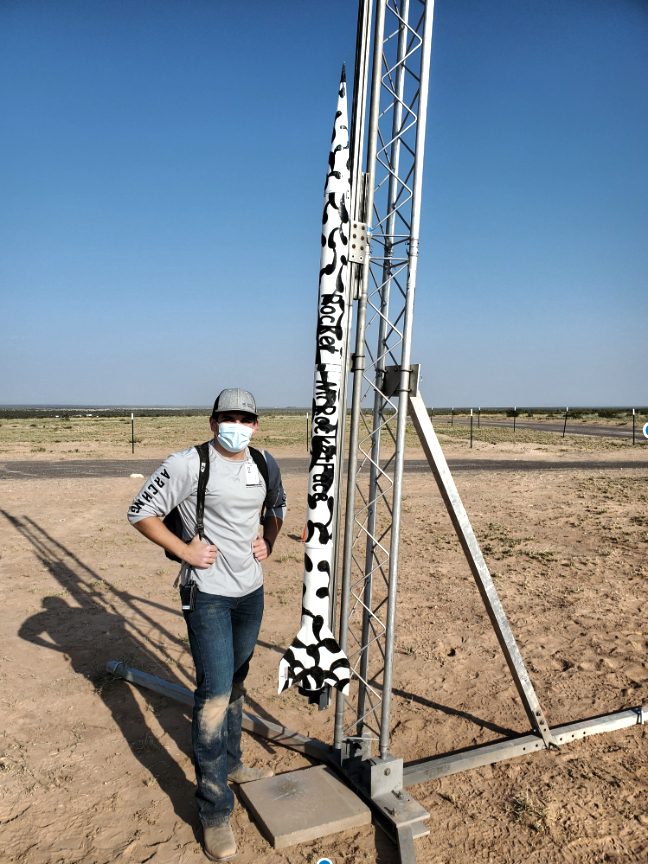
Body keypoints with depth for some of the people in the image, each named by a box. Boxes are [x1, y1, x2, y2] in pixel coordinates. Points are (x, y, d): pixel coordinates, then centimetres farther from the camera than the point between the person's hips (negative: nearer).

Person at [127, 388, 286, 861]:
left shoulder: (266, 465, 2)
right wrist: (184, 550, -15)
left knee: (236, 683, 20)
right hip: (208, 594, -6)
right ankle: (215, 813, 9)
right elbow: (141, 511, -11)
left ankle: (230, 765, 42)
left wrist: (268, 542, 5)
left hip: (251, 591, 6)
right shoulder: (188, 464, -16)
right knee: (215, 691, -6)